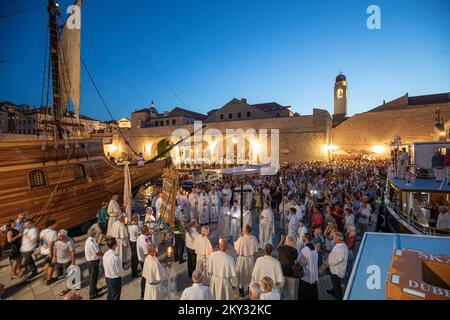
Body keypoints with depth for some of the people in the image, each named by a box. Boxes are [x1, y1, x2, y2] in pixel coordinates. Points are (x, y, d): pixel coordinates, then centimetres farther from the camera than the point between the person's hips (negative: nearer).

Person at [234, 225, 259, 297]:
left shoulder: (241, 239, -26)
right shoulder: (254, 238, -16)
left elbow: (236, 247, -10)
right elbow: (256, 249, -5)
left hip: (242, 259, -3)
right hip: (251, 259, 3)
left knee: (241, 275, 16)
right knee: (250, 274, 22)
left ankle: (241, 292, 28)